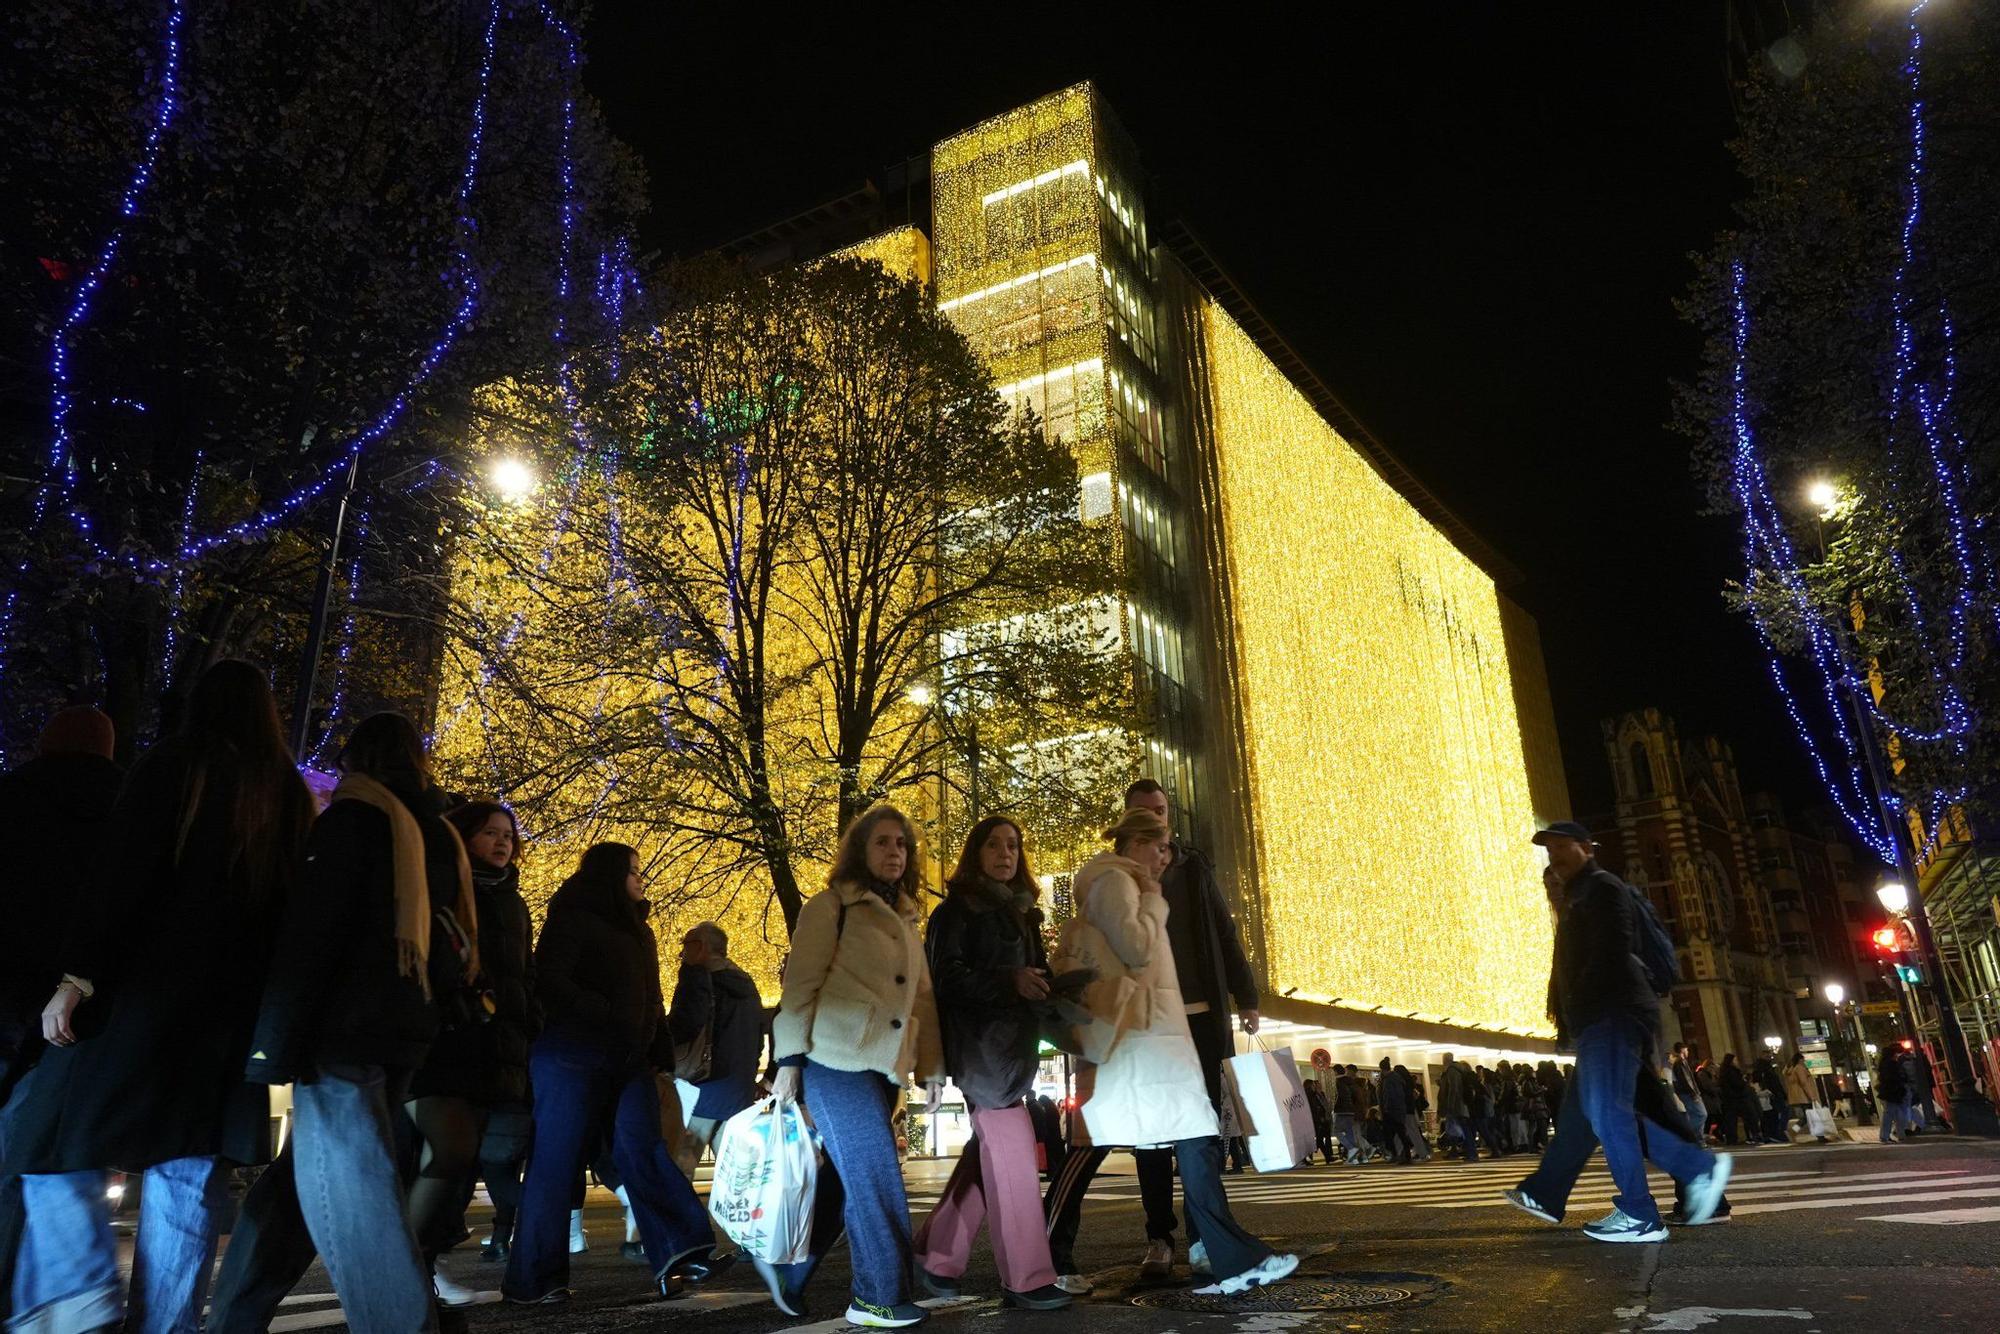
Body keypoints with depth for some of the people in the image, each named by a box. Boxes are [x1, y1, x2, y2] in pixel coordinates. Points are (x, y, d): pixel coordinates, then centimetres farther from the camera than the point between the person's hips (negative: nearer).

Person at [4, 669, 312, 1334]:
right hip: (236, 1003, 5)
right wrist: (272, 1004, 15)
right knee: (190, 1165, 7)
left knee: (58, 1131, 6)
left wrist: (76, 976, -12)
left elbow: (119, 874, -11)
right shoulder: (288, 793, 11)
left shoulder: (174, 764, -2)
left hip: (147, 989, -4)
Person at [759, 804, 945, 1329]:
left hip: (884, 1066, 7)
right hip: (836, 1059, -7)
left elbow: (922, 998, 18)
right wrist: (789, 1059, -12)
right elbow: (799, 985, -7)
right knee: (876, 1177, -7)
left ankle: (787, 1271, 28)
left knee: (846, 1175, 11)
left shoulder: (907, 920, 18)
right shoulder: (831, 906, -3)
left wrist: (932, 1067, 13)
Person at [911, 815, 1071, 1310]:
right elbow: (946, 976, -14)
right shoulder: (957, 909, -4)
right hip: (980, 1046, -8)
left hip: (1013, 1044, 8)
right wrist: (1009, 980, -25)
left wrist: (1047, 986, 1)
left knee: (990, 1155, 11)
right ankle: (1025, 1277, -1)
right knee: (1012, 1153, -9)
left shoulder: (1021, 912, 18)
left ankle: (936, 1253, 24)